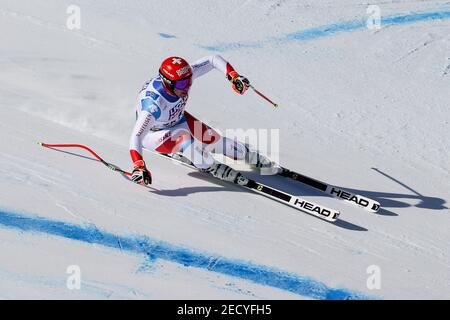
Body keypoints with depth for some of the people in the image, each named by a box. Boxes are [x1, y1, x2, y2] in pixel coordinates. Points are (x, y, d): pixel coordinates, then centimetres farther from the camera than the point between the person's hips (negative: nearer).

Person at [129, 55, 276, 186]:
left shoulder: (184, 76, -29)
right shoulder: (153, 103, -44)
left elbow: (213, 59, -17)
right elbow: (135, 138, -48)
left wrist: (233, 76, -31)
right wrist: (139, 167, -60)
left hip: (178, 120, 5)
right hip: (154, 133, -5)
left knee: (214, 140, 0)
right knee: (184, 139, -34)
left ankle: (256, 159, 21)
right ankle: (212, 167, -11)